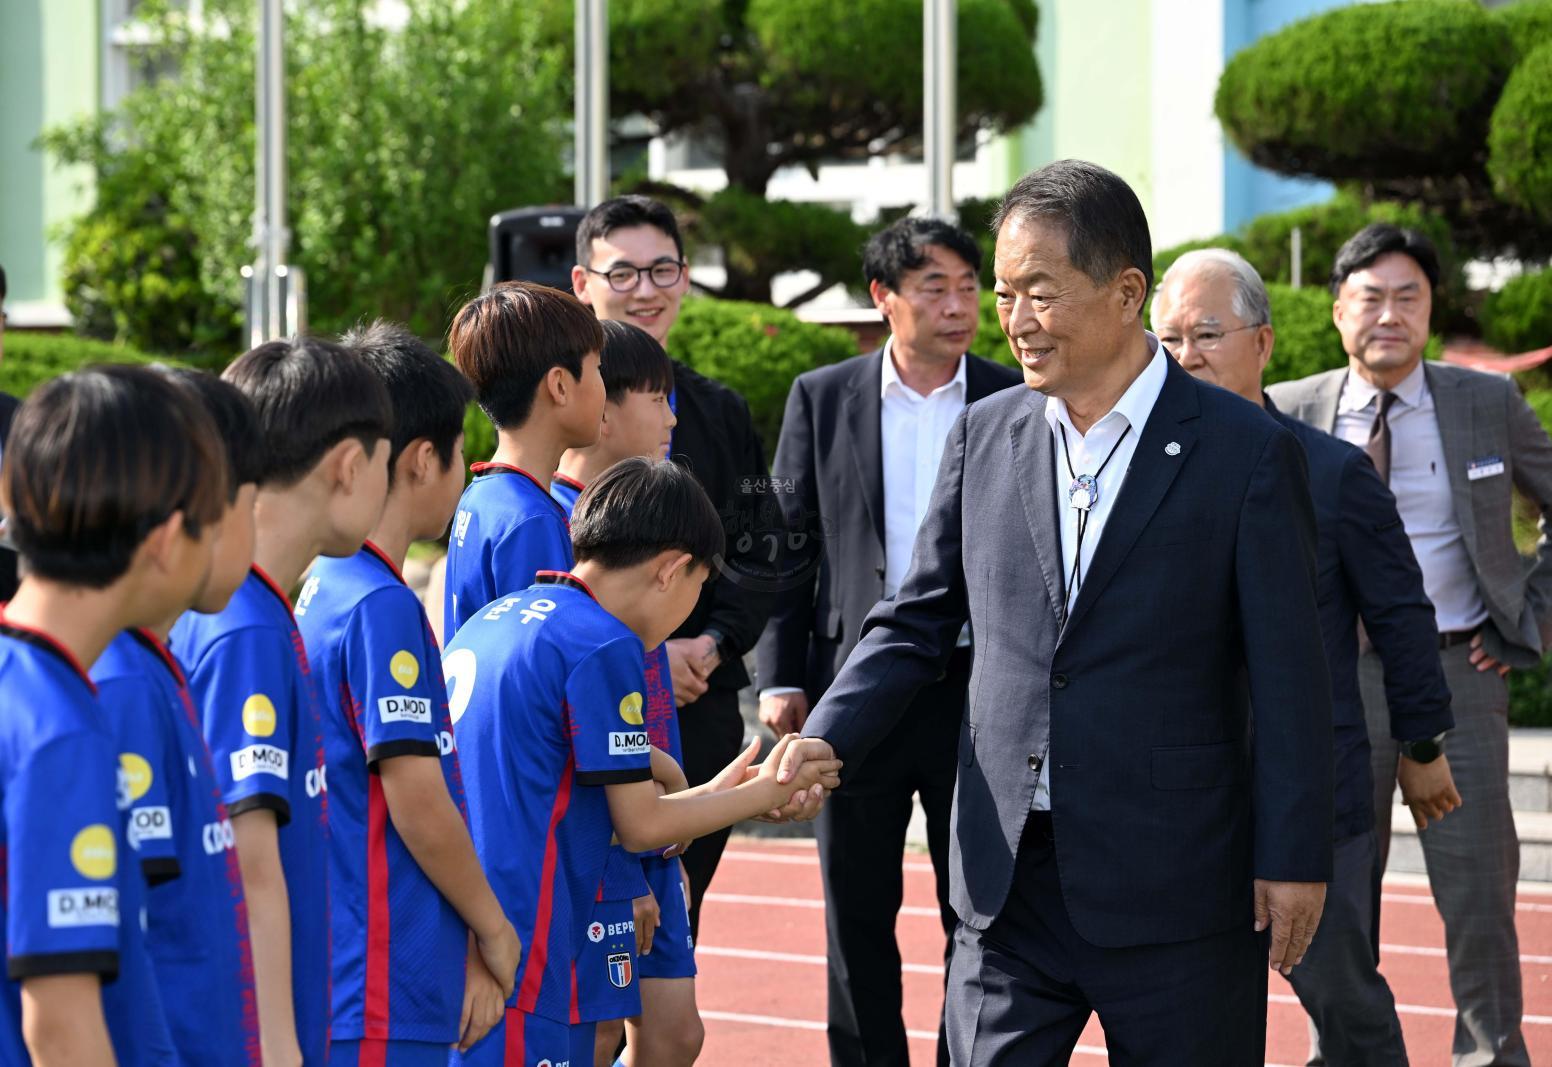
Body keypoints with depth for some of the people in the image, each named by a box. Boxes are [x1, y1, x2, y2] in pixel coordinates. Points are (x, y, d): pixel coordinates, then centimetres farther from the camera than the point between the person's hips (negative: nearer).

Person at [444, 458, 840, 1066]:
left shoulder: (497, 618, 16)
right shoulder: (605, 645, -10)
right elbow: (639, 826, -4)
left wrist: (712, 794, 24)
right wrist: (765, 793, 9)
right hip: (513, 944, -9)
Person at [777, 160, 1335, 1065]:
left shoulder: (1245, 452, -5)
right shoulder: (985, 436, 8)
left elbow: (1290, 677, -5)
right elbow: (918, 623, 13)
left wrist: (1294, 860, -8)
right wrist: (827, 738, -4)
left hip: (1177, 889, -4)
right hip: (1011, 881, 4)